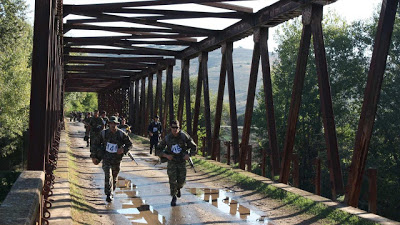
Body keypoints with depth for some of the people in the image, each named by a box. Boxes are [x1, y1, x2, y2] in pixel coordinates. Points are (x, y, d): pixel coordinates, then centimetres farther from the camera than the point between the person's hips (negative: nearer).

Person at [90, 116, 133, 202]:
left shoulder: (121, 134, -9)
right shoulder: (104, 133, -7)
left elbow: (129, 144, 1)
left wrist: (123, 150, -17)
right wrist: (94, 156, 4)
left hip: (116, 159, 1)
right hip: (106, 158, -1)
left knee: (114, 176, 15)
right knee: (108, 176, -17)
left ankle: (111, 191, 41)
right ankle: (108, 195, -14)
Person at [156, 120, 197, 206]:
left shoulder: (184, 136, -13)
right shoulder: (167, 138, -11)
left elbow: (194, 147, -2)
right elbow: (158, 150, -2)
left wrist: (189, 155, -17)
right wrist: (166, 155, -18)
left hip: (182, 161, 1)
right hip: (172, 161, 0)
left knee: (181, 180, 4)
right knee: (172, 180, -6)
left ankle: (178, 188, 40)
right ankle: (174, 197, 12)